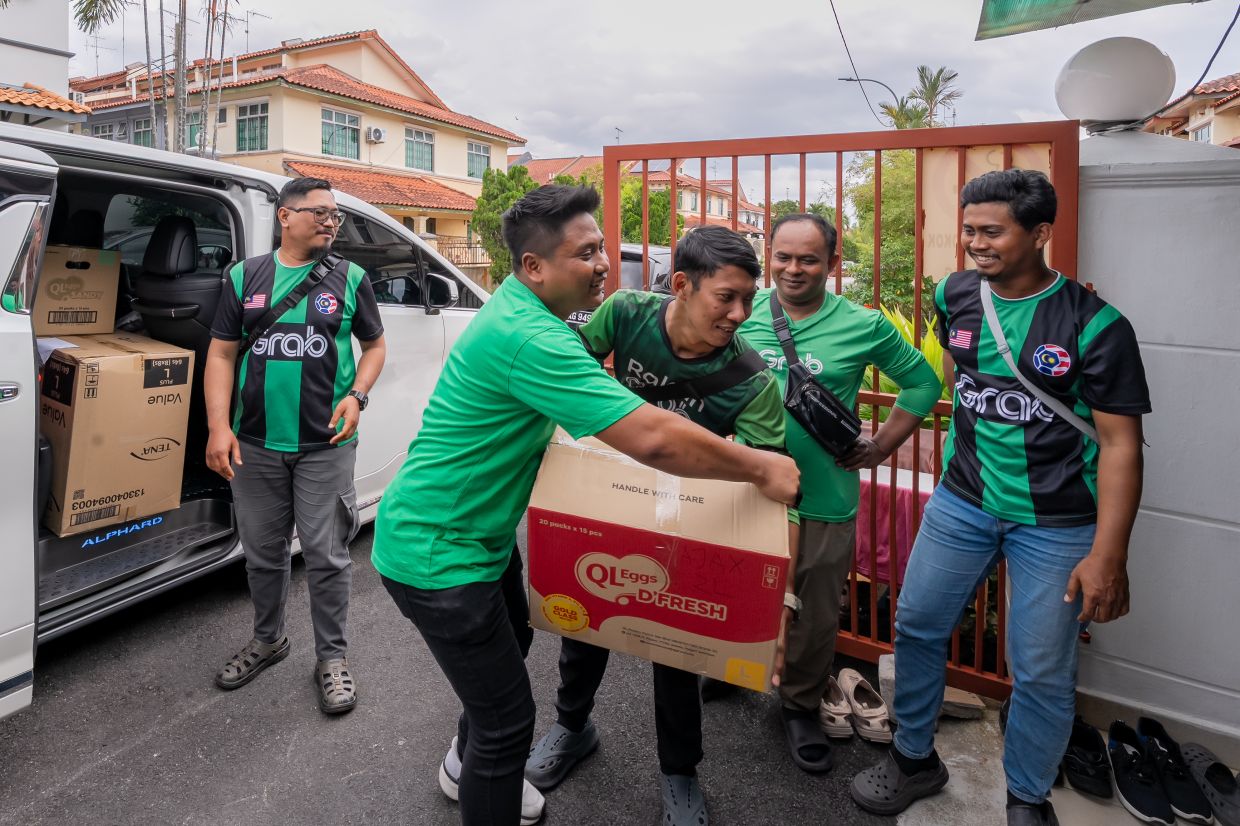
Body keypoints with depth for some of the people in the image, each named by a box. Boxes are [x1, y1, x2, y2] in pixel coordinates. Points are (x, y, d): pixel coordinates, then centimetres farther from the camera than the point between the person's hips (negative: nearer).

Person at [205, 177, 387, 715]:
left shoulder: (350, 279, 3)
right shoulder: (244, 277, 6)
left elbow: (374, 346, 9)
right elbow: (221, 353, 4)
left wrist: (356, 396, -9)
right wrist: (218, 427, -6)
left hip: (326, 445, -2)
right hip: (255, 444, 2)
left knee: (326, 556, 2)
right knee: (262, 552, 16)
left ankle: (332, 657, 18)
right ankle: (268, 639, 38)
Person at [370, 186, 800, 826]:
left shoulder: (521, 309, 3)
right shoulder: (526, 337, -30)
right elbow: (653, 440, -35)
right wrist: (762, 469, -22)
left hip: (480, 532, 11)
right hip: (435, 553, -11)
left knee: (511, 643, 29)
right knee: (509, 719, -1)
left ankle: (468, 767, 55)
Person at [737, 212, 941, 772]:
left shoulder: (864, 326, -5)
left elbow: (923, 384, 6)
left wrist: (882, 446, -1)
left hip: (824, 501, -1)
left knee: (815, 614, 13)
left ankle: (801, 706, 37)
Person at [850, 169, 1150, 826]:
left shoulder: (1094, 325, -14)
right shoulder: (955, 295, -2)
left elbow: (1120, 443, -13)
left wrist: (1108, 555, -17)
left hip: (1056, 523, -4)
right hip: (962, 501, 4)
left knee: (1042, 671, 5)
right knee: (917, 625, 10)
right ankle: (915, 760, 33)